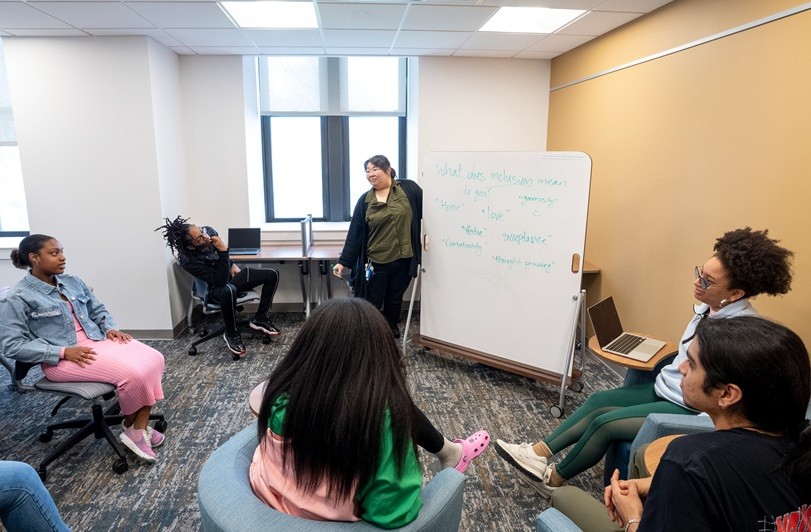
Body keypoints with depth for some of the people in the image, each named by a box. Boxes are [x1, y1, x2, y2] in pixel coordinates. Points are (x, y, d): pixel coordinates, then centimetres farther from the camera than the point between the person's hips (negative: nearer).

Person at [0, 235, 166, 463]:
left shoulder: (72, 281, 12)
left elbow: (98, 310, 20)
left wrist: (111, 328, -2)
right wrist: (63, 351, -20)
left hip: (96, 338, 7)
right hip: (62, 358, -7)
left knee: (153, 359, -19)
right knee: (132, 372, -28)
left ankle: (141, 426, -11)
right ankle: (132, 425, 0)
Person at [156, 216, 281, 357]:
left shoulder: (209, 231, -13)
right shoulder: (189, 261, -32)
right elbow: (221, 281, -35)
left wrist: (232, 264, 4)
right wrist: (223, 252, -41)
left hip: (232, 275, 8)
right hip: (216, 288, -7)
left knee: (272, 275, -5)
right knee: (229, 291, -44)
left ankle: (260, 319, 3)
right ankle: (232, 334, -19)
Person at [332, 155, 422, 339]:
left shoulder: (409, 188, -3)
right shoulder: (365, 201, 0)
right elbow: (354, 234, 0)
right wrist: (343, 261, -3)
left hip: (403, 260, 0)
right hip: (376, 262, 0)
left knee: (395, 299, 17)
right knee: (372, 304, 4)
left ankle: (392, 330, 39)